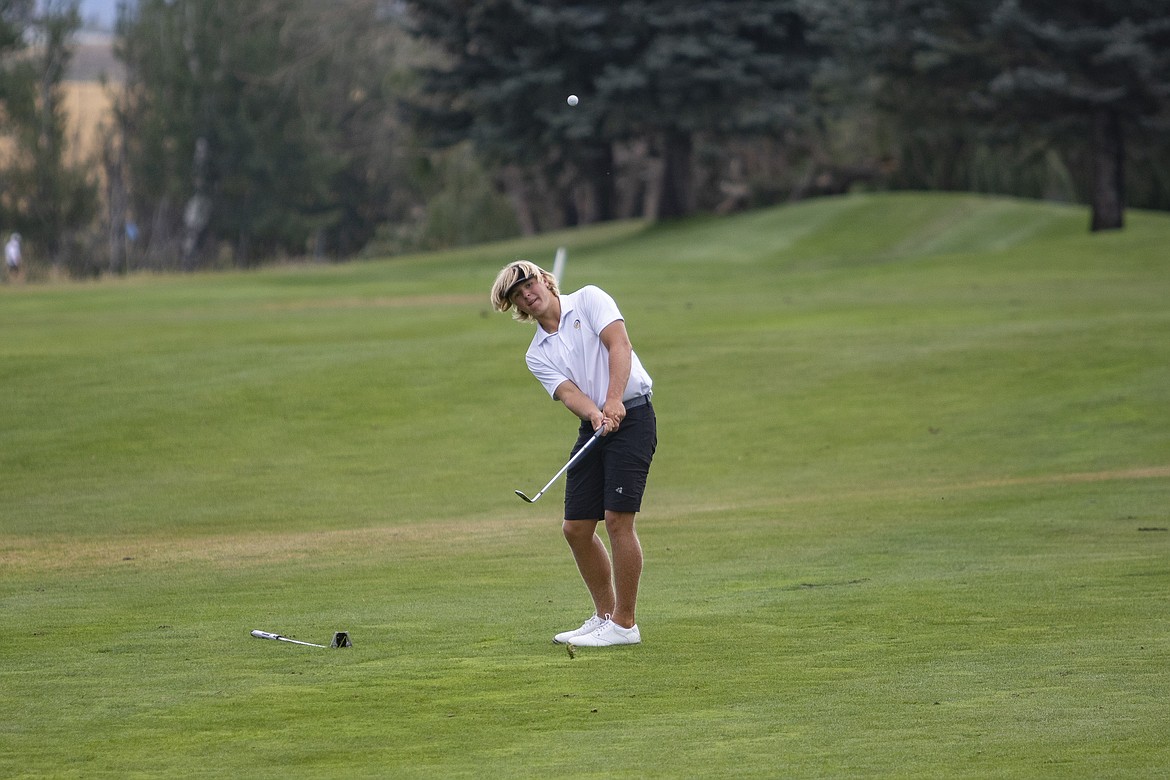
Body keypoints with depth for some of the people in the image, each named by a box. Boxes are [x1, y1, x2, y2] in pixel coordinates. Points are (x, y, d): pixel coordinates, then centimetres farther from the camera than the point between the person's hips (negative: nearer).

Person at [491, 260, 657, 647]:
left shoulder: (589, 300, 2)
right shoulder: (537, 355, 13)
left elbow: (619, 345, -11)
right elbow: (568, 392, -4)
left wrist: (613, 401, -25)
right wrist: (595, 414, -26)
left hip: (631, 416, -7)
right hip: (592, 428, 7)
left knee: (617, 519, -13)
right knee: (576, 527, 5)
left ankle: (624, 624, -6)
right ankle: (604, 616, 21)